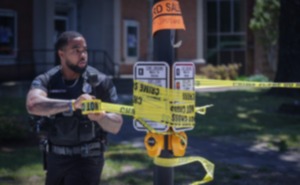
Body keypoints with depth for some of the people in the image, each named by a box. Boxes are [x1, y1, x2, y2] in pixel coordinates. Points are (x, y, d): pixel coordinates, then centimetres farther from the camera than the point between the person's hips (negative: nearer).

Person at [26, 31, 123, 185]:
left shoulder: (100, 82, -7)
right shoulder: (45, 81, -5)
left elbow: (116, 126, -7)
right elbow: (33, 105, -28)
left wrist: (100, 116, -29)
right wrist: (72, 104, -40)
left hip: (86, 159, -3)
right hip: (55, 158, 3)